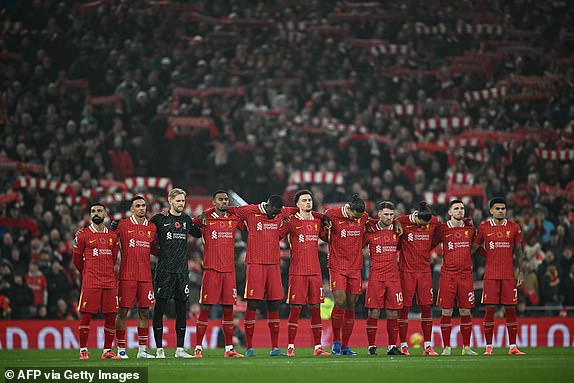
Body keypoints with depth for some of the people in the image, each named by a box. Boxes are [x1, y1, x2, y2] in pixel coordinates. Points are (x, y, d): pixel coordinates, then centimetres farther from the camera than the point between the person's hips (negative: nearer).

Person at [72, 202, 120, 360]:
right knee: (86, 315, -5)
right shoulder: (83, 235, 0)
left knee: (110, 316, 3)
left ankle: (107, 351, 11)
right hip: (90, 282, -4)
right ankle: (83, 350, 4)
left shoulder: (112, 236, 12)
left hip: (109, 281, 4)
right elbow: (77, 259, 8)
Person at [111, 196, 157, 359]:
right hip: (127, 276, -4)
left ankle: (142, 350, 12)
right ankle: (121, 349, 3)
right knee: (123, 311, -2)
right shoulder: (122, 225, -1)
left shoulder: (152, 227, 11)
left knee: (144, 312, 5)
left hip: (145, 276, 4)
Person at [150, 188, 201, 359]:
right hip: (164, 270, -4)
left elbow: (199, 233, 30)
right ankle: (159, 349, 1)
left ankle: (180, 349, 12)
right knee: (159, 309, -3)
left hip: (182, 270, 4)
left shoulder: (186, 220, 13)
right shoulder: (159, 219, -1)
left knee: (181, 309, 6)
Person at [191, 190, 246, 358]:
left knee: (228, 310, 6)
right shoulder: (204, 219, 1)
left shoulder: (234, 220, 10)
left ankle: (229, 349, 11)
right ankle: (198, 348, -1)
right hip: (211, 269, -4)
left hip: (229, 270, 4)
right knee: (205, 309, -4)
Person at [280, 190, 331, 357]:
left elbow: (327, 237, 25)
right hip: (297, 272, -5)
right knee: (296, 308, -6)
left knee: (316, 309, 5)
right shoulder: (291, 221, -2)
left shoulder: (317, 222, 12)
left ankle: (318, 347, 8)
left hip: (315, 271, 5)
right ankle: (290, 347, -1)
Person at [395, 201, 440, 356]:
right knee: (404, 308, -2)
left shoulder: (434, 222, 0)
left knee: (426, 307, 2)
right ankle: (403, 345, 4)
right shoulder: (402, 222, -10)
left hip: (425, 270, 3)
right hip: (407, 271, -3)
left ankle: (428, 346, 6)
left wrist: (424, 251, 9)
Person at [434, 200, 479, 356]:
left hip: (466, 274, 2)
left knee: (465, 311, 4)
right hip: (448, 274, -2)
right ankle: (446, 347, 5)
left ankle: (466, 347, 11)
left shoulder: (470, 228, 8)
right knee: (446, 312, -2)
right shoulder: (442, 229, 0)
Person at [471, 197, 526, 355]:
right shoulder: (484, 227, 4)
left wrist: (520, 272, 6)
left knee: (511, 309, 1)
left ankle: (513, 347, 5)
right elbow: (473, 248, 11)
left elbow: (518, 251, 11)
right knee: (490, 309, -3)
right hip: (491, 275, -1)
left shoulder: (514, 227, 7)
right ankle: (489, 347, 2)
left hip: (509, 275, 1)